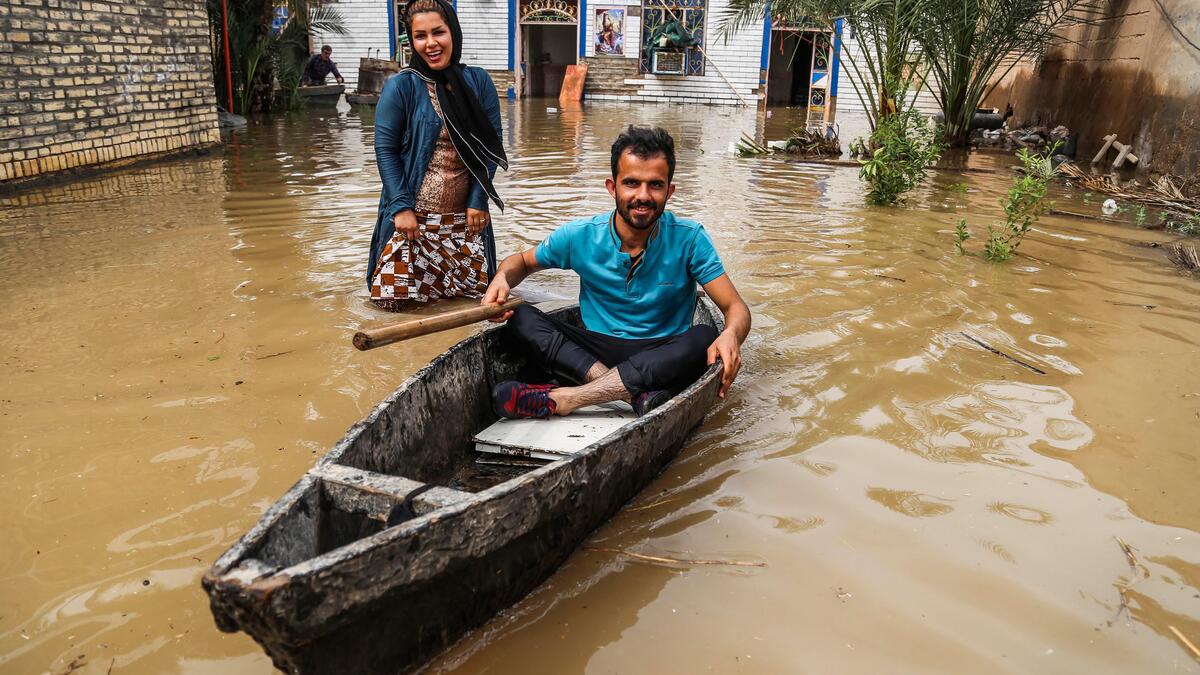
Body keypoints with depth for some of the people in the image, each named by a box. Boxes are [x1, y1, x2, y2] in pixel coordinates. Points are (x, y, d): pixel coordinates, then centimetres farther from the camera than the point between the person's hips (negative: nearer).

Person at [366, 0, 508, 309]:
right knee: (393, 298, -2)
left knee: (476, 290, 7)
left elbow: (492, 145, 3)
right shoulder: (400, 86, -6)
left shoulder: (478, 81, 2)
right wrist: (402, 206, -12)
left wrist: (478, 200, -4)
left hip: (463, 215, 3)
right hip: (413, 214, -3)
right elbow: (385, 148, -5)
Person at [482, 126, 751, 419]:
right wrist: (502, 279, -13)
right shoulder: (580, 236, -5)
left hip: (663, 359, -1)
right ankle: (634, 393, -34)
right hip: (593, 350, 2)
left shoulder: (689, 239, -9)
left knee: (704, 338, -33)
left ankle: (562, 398, -36)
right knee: (519, 316, -19)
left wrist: (731, 335, -35)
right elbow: (522, 261, 12)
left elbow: (736, 308, -10)